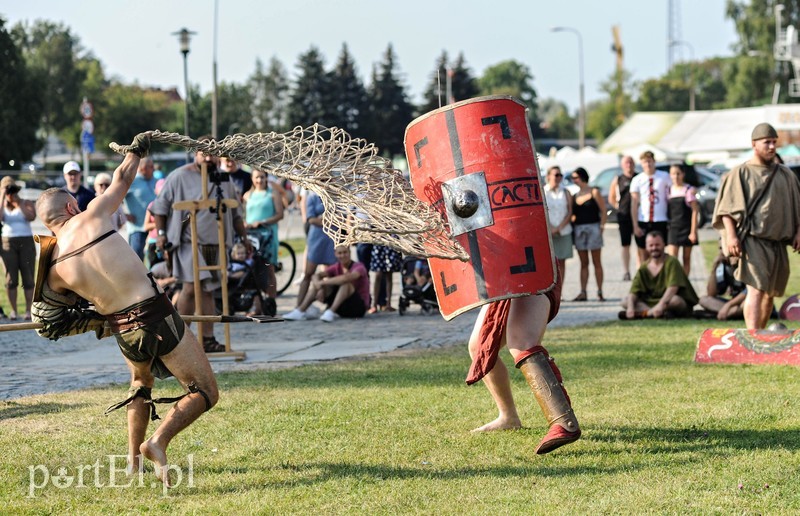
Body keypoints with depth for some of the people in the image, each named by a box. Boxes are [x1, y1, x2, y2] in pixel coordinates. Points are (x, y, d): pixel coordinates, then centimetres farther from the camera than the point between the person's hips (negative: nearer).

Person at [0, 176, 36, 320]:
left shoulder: (27, 204, 6)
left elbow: (31, 217, -14)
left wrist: (18, 203, -10)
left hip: (26, 243, -1)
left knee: (28, 277, -4)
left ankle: (29, 310, -3)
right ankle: (13, 310, 3)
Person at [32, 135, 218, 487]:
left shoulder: (53, 269, 1)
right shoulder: (92, 217, -5)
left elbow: (50, 322, 14)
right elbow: (122, 179, 13)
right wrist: (136, 151, 32)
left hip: (125, 335, 4)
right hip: (159, 321, -4)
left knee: (141, 384, 36)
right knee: (205, 393, 6)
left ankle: (134, 459, 31)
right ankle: (158, 441, -15)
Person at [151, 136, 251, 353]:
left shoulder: (224, 181, 15)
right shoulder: (180, 177, -2)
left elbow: (235, 213, 24)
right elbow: (160, 206, 3)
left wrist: (244, 237, 20)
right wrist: (161, 233, -4)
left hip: (215, 245, 5)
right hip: (189, 244, -5)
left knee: (207, 291, 6)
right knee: (191, 287, -16)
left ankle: (207, 338, 8)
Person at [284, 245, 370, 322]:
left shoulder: (358, 267, -15)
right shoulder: (336, 267, 3)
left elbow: (346, 278, -38)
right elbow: (316, 276, -10)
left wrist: (322, 282, -33)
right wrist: (319, 288, -32)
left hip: (359, 307, -6)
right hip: (342, 308, 6)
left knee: (346, 283, -33)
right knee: (316, 281, -5)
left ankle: (331, 312, -39)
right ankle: (300, 311, -16)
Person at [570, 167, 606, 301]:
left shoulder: (594, 192, -1)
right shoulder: (574, 196, 12)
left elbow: (603, 210, -3)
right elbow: (572, 214, 14)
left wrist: (601, 226, -12)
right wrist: (573, 228, 0)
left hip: (593, 228, -4)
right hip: (578, 230, 4)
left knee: (597, 262, 0)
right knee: (583, 263, 5)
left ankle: (600, 292, 1)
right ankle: (583, 292, 4)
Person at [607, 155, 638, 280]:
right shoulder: (617, 180, 6)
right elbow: (611, 198, 13)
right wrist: (619, 207, 2)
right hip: (624, 216, 0)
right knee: (625, 245, 3)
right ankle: (626, 272, 6)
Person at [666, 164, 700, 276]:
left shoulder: (689, 190, -2)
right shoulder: (669, 190, 7)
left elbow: (695, 211, -4)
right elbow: (667, 211, 11)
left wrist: (693, 232, -10)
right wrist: (666, 226, 4)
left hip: (687, 228, -2)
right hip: (673, 228, 2)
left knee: (686, 258, 6)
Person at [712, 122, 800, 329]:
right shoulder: (740, 173, 0)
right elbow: (727, 208, -5)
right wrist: (731, 235, -16)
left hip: (778, 242, 6)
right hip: (753, 240, -6)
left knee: (771, 293, 10)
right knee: (756, 290, -18)